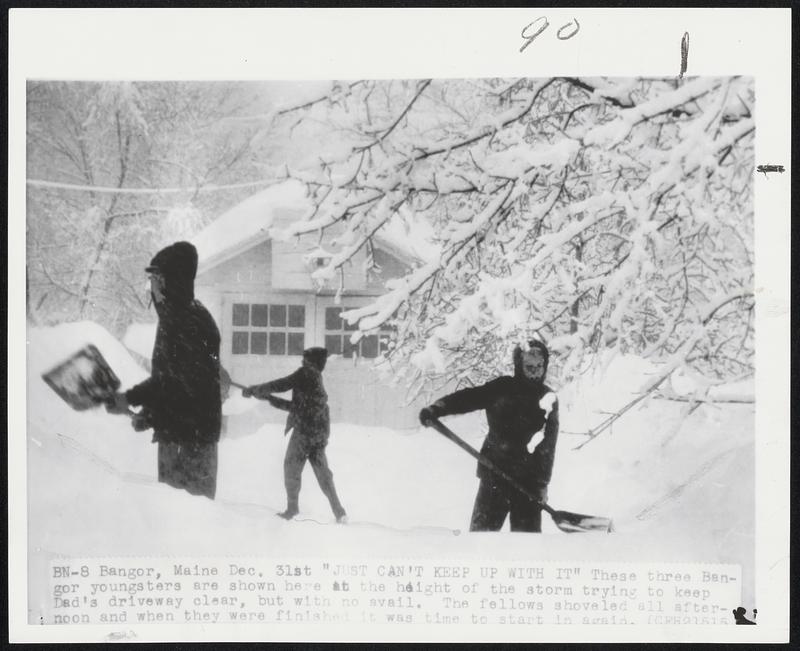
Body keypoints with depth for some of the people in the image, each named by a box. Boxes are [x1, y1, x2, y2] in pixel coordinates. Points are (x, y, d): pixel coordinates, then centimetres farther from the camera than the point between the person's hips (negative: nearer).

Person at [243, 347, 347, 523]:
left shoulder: (306, 373, -3)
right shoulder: (317, 379, 21)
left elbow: (281, 384, -12)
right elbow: (296, 405, 24)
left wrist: (254, 390, -4)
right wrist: (269, 398, 23)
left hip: (304, 429, -8)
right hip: (320, 432, 8)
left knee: (291, 468, 4)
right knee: (322, 471, 12)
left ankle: (292, 509, 4)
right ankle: (339, 512, 9)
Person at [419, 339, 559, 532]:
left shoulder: (548, 399, 1)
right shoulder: (502, 388, 0)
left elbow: (547, 445, -3)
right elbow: (467, 398, -6)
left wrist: (542, 482, -9)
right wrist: (436, 409, -22)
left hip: (529, 479, 0)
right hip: (494, 471, 0)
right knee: (482, 528, 3)